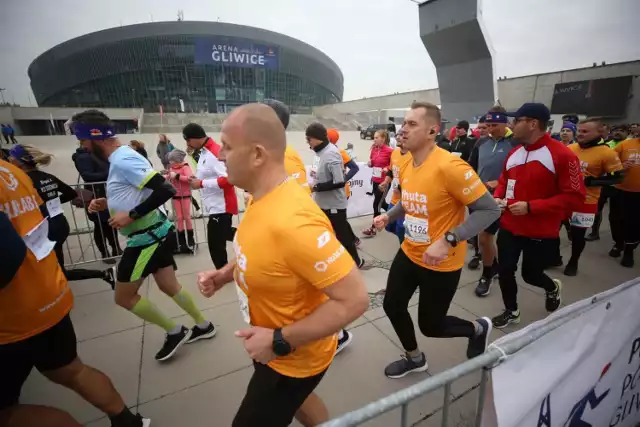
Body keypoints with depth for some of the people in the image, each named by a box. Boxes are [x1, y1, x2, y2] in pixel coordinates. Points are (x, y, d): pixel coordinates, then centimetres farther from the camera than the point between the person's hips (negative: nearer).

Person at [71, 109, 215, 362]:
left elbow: (165, 190, -29)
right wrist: (108, 203, 10)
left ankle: (174, 332, 17)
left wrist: (130, 216, -23)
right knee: (170, 286, 17)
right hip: (153, 231, 10)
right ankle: (203, 326, 31)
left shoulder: (122, 161, -21)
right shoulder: (122, 157, 11)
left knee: (124, 297, 6)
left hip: (146, 236, -10)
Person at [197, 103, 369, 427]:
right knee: (295, 400, 33)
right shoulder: (264, 199, -7)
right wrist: (226, 274, -3)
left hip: (293, 359, -8)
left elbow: (355, 299, -33)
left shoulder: (293, 221, -38)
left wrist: (280, 341, -27)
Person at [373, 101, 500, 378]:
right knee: (392, 306, 13)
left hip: (441, 264, -7)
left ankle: (478, 329, 42)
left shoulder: (450, 166, -25)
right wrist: (389, 216, 2)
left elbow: (490, 210, -22)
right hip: (409, 253, 7)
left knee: (430, 325, 9)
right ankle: (415, 359, 42)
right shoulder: (407, 166, 0)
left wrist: (448, 240, -31)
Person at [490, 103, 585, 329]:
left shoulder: (562, 155, -16)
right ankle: (511, 312, 33)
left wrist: (531, 206, -25)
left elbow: (575, 197, -18)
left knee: (530, 274, 12)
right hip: (509, 226, 5)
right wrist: (497, 197, -3)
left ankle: (553, 288, 50)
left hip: (540, 232, -5)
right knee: (505, 271, 10)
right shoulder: (513, 153, 3)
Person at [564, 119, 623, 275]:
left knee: (578, 234, 9)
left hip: (585, 201, -4)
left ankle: (573, 263, 31)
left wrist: (589, 181, -19)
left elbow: (617, 177, -9)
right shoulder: (569, 148, 2)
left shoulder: (607, 153, -11)